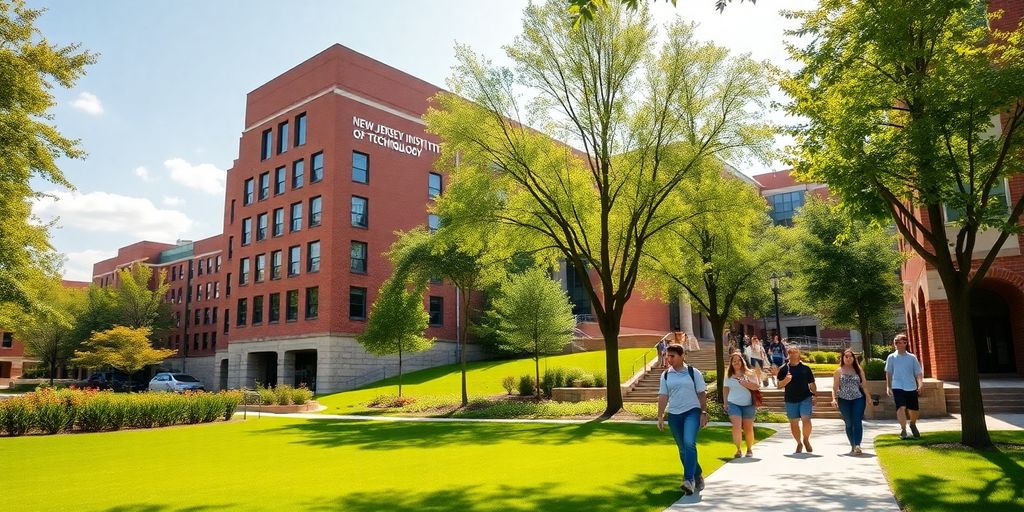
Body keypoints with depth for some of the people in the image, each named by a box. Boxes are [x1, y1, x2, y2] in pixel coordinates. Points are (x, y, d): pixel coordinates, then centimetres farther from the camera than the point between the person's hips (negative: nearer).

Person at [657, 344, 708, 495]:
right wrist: (660, 417, 3)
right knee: (682, 449, 9)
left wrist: (704, 413, -3)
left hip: (692, 412, -4)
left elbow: (702, 394, 3)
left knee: (689, 444, -22)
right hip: (674, 415, 4)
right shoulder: (666, 375, 6)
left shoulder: (693, 372, 0)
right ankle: (698, 476, 25)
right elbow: (663, 397, 7)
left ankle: (689, 479, -23)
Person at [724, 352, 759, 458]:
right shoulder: (729, 376, 7)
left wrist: (743, 382, -24)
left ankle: (749, 449, 26)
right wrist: (725, 403, 12)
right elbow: (726, 390, 15)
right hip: (734, 404, 1)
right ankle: (738, 450, -9)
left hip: (748, 405, -1)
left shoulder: (748, 374, 0)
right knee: (736, 426, -14)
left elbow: (756, 386, -13)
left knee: (748, 428, 7)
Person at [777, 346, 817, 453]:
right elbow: (779, 386, 3)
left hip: (805, 398, -1)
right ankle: (799, 443, 24)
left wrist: (814, 396, 2)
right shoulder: (784, 369, 4)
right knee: (793, 423, 6)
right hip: (790, 400, 1)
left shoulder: (805, 368, 6)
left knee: (806, 420, -13)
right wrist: (786, 380, -15)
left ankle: (806, 440, 11)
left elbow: (812, 384, 11)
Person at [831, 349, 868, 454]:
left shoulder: (859, 370, 7)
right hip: (844, 400, 1)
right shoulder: (839, 371, 4)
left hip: (858, 399, 0)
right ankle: (853, 446, 15)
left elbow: (864, 385, 10)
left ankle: (857, 445, -17)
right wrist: (834, 399, -9)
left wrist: (868, 398, 5)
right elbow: (835, 387, 3)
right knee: (849, 424, 6)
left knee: (857, 422, -12)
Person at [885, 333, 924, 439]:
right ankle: (903, 429, -7)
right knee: (901, 407, -17)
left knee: (915, 410, 10)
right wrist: (888, 387, 4)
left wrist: (920, 383, -12)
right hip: (898, 387, -2)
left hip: (911, 387, 2)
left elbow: (918, 372, 4)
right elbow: (888, 373, 9)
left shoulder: (912, 357, 6)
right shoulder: (891, 357, 4)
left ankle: (913, 425, 39)